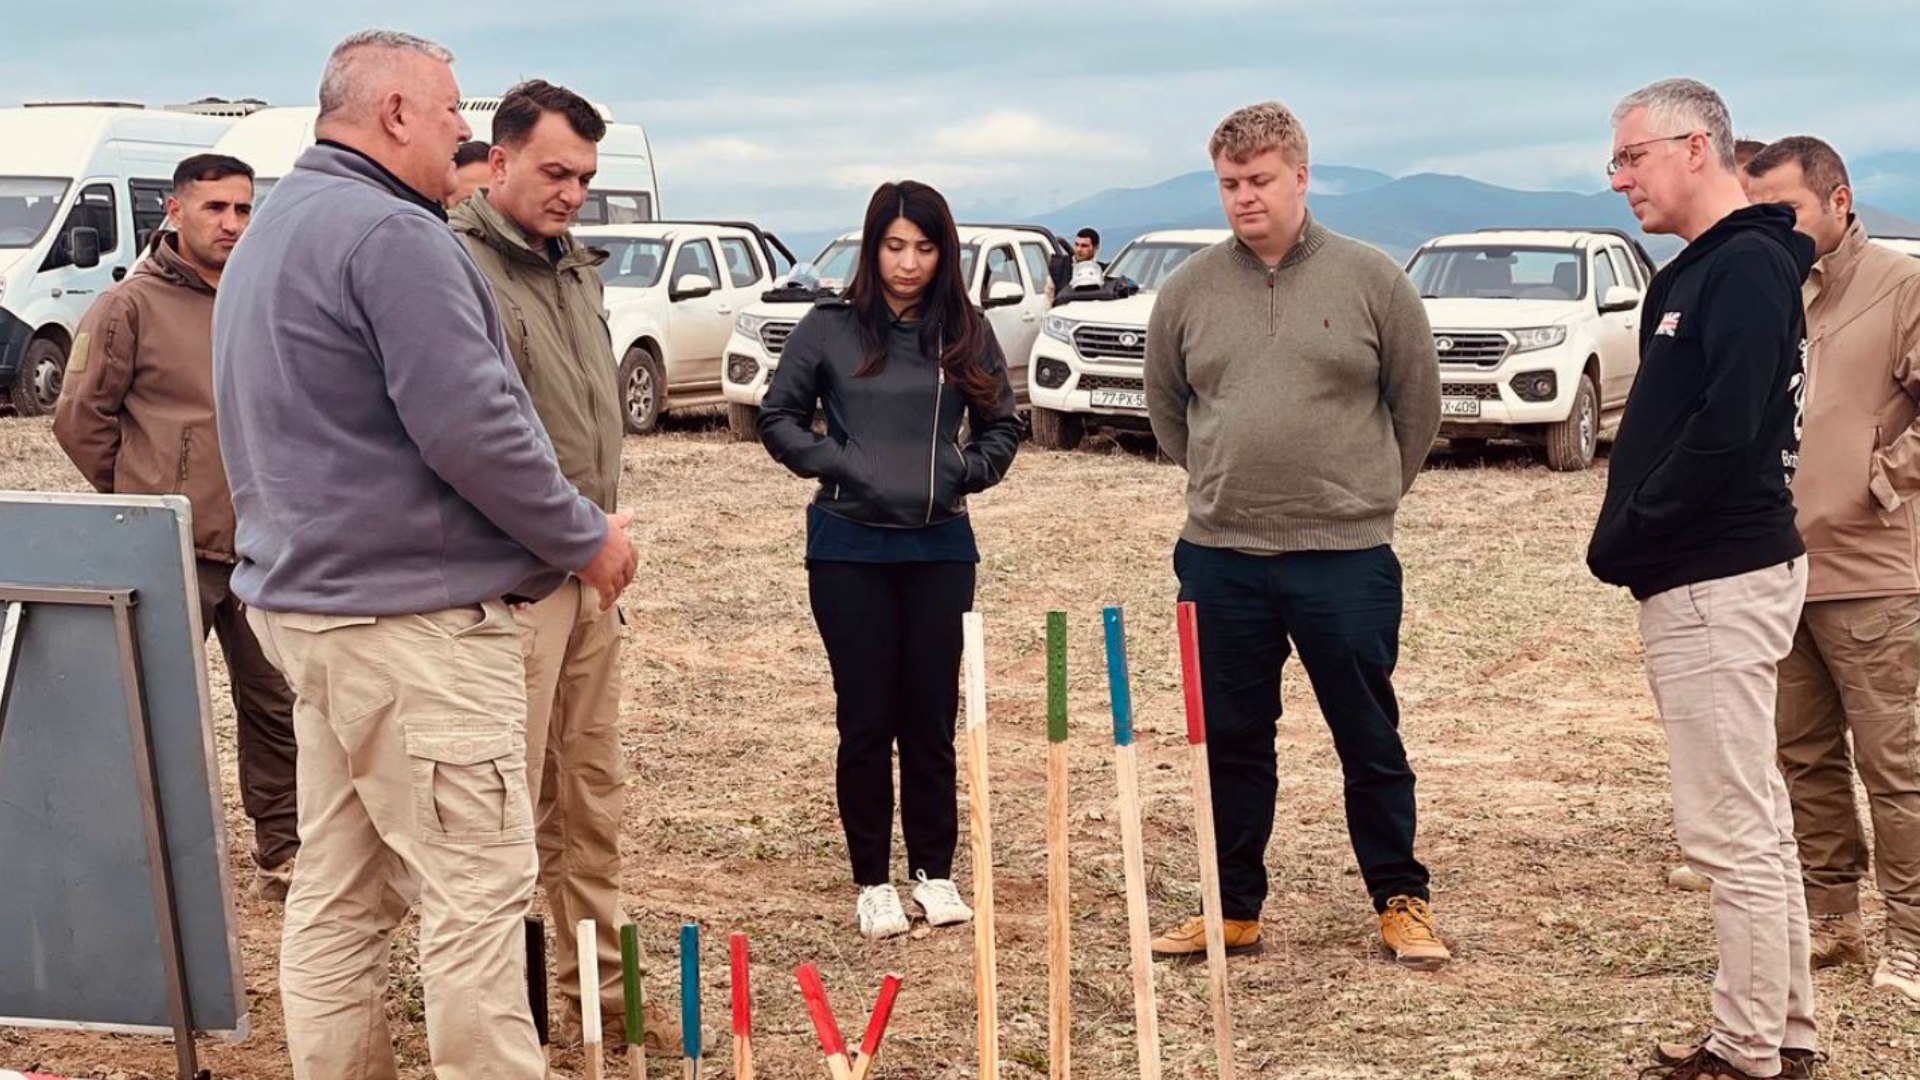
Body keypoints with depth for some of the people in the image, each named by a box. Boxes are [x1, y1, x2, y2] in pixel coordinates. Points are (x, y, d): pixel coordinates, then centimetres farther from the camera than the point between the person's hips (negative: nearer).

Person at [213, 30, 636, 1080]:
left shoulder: (271, 234, 17)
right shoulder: (391, 234, -15)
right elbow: (471, 430, -21)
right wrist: (585, 537, -8)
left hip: (308, 598, 10)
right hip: (413, 620, -10)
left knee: (337, 893, 14)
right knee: (476, 894, -5)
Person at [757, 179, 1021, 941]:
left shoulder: (967, 333, 3)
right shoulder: (829, 328, -2)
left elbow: (1000, 427, 11)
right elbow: (778, 418, 3)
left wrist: (964, 471, -6)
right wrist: (836, 466, -10)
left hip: (940, 547, 2)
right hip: (849, 548, -2)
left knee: (930, 718, 7)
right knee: (865, 719, 4)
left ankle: (934, 870, 21)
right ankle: (873, 880, 15)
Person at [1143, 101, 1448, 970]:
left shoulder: (1372, 280, -2)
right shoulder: (1188, 291, 4)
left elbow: (1416, 403, 6)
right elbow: (1166, 407, 17)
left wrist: (1364, 494, 11)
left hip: (1347, 557, -2)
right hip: (1221, 558, 2)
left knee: (1371, 741, 7)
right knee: (1231, 743, 11)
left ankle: (1401, 901, 22)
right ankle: (1233, 908, 23)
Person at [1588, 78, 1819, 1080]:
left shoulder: (1746, 266, -14)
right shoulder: (1698, 270, 17)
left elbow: (1724, 433, -24)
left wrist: (1624, 539, -15)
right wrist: (1628, 542, 7)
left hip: (1718, 579, -10)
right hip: (1699, 575, 10)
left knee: (1730, 830, -4)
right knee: (1755, 818, 15)